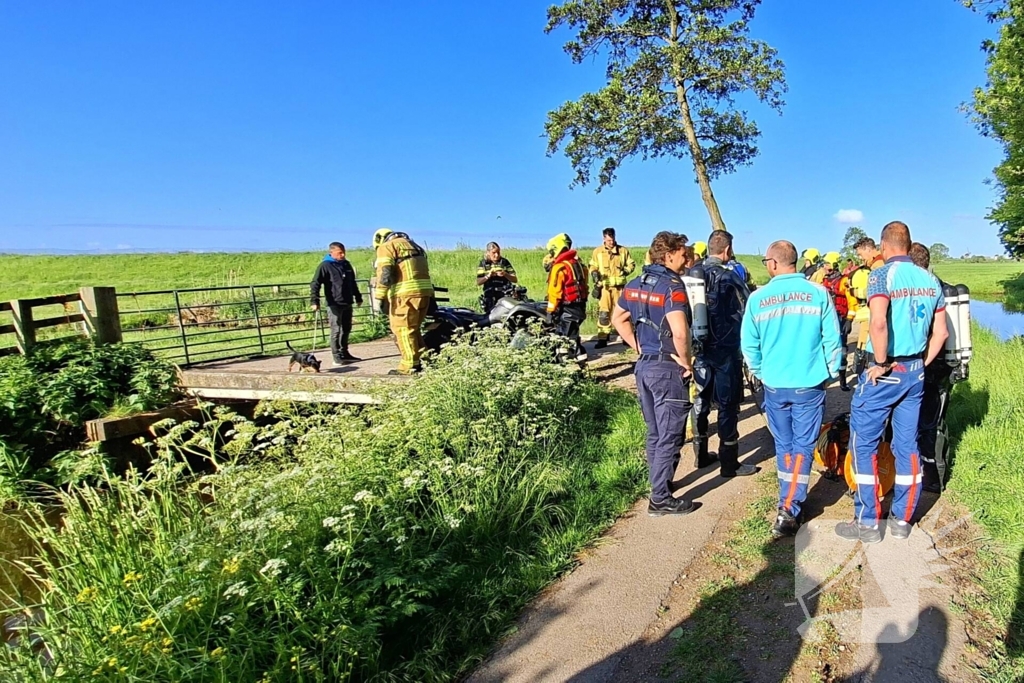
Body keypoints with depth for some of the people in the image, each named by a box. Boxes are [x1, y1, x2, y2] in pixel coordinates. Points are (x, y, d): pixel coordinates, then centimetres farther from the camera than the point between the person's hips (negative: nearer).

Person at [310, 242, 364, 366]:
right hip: (334, 304, -7)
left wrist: (358, 297, 26)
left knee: (346, 329, 13)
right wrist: (314, 301, -24)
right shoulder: (325, 266, -8)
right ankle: (337, 356, 1)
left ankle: (344, 353, 24)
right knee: (336, 330, -4)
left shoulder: (346, 264, 13)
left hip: (347, 303, 7)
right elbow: (315, 284, -13)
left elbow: (353, 283, 24)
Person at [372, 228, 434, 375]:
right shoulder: (414, 245, 28)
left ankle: (410, 365, -4)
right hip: (425, 291, 8)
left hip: (405, 293, -8)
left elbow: (384, 274, -11)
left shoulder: (386, 247, 4)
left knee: (403, 329, -3)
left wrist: (380, 297, -11)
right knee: (413, 328, 16)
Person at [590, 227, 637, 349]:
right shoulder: (598, 252, 3)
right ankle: (602, 338, 1)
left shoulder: (623, 250, 4)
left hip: (619, 286, 1)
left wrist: (626, 270, -6)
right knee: (603, 313, -2)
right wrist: (595, 275, -9)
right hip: (604, 287, -1)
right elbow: (593, 267, 9)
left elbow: (631, 264, 13)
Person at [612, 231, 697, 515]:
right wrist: (686, 363, -14)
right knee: (670, 436, 3)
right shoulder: (672, 285, -18)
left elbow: (618, 319, 15)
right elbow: (679, 333, -29)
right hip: (668, 369, -8)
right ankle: (661, 500, 11)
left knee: (655, 433, 20)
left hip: (644, 365, 8)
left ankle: (660, 484, 33)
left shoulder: (636, 283, 7)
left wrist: (639, 348, 13)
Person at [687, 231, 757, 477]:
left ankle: (701, 455, 26)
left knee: (700, 401, 15)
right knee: (728, 406, 3)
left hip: (698, 348, 6)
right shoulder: (728, 276, -13)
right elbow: (746, 311, -8)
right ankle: (729, 463, 10)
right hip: (725, 349, -6)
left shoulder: (691, 274, 3)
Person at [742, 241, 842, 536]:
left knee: (784, 445, 17)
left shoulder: (758, 298, -5)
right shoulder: (818, 293, -6)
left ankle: (788, 502, 28)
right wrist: (831, 372, 10)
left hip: (774, 385, 1)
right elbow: (832, 339, -4)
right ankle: (789, 509, 2)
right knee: (802, 446, 6)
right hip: (810, 384, -1)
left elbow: (749, 345, -1)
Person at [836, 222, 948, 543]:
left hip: (884, 373, -7)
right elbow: (940, 332, 10)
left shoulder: (882, 275, -12)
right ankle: (902, 519, 23)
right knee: (907, 445, 13)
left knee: (864, 444, 3)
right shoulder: (930, 280, 8)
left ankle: (867, 523, 8)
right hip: (915, 373, 7)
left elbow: (878, 323, -28)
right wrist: (921, 365, 15)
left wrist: (882, 362, -16)